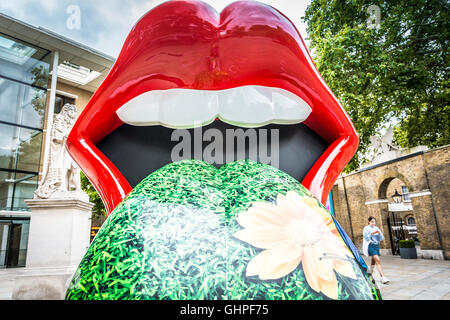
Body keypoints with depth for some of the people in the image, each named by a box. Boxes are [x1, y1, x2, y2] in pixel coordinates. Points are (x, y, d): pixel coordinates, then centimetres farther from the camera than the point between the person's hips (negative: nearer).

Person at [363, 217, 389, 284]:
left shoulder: (376, 228, 11)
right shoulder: (366, 228, -3)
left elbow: (381, 238, 7)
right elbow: (366, 237, -12)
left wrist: (379, 233, -12)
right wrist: (372, 233, -22)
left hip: (376, 245, 6)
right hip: (370, 245, -6)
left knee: (374, 261, 16)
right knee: (378, 260, -19)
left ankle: (369, 274, 34)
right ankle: (382, 277, -22)